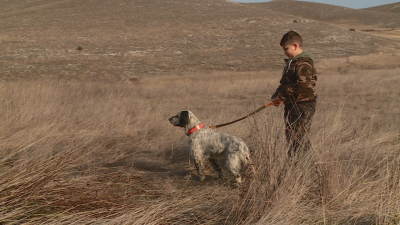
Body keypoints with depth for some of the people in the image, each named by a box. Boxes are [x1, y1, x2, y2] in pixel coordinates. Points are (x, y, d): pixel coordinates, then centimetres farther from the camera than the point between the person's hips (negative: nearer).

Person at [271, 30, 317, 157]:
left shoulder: (304, 63, -14)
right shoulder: (291, 62, 18)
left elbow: (303, 85, -27)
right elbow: (284, 83, 23)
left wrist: (282, 95, -21)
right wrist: (277, 96, 5)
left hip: (303, 105, -10)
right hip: (292, 105, 10)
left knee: (297, 137, -10)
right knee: (290, 135, 14)